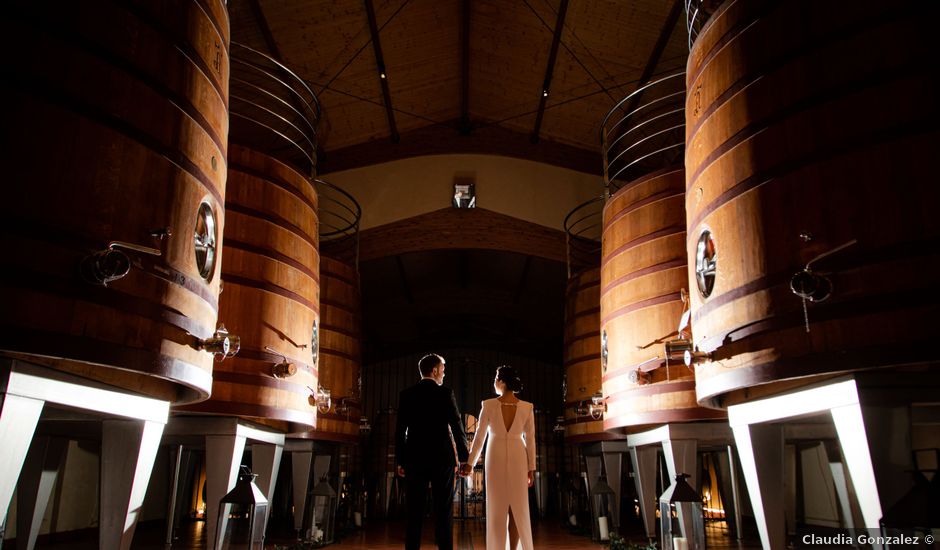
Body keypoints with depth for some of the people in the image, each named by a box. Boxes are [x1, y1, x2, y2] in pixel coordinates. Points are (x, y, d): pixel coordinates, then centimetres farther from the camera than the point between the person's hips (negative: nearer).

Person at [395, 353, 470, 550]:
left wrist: (400, 461, 10)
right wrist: (463, 457, 1)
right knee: (443, 510, 3)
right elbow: (457, 427, -6)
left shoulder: (406, 395, 3)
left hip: (414, 459, 3)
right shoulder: (445, 393, -5)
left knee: (415, 511, 6)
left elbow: (400, 431, 4)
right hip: (442, 459, -3)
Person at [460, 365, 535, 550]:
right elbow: (530, 440, -2)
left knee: (497, 509, 7)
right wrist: (531, 468, 5)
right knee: (518, 509, 8)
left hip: (495, 459, -1)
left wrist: (470, 463, 4)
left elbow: (479, 437, -5)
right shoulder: (527, 407, -5)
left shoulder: (488, 405, -9)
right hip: (518, 460, 1)